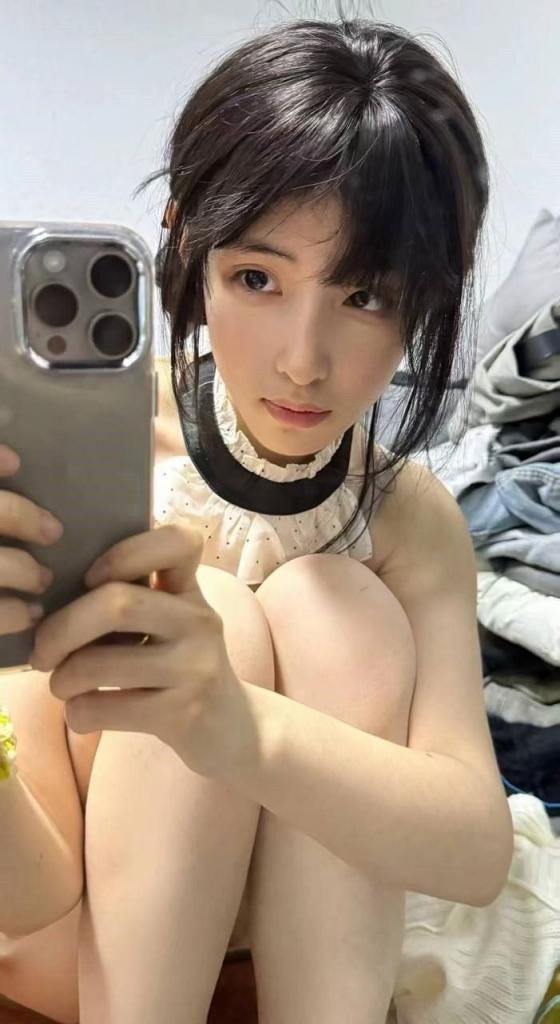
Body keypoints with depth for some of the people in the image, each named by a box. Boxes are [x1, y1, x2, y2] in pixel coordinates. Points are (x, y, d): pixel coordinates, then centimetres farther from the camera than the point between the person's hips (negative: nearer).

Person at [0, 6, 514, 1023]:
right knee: (224, 617, -27)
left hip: (293, 917, 2)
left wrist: (242, 727, -45)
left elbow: (477, 847, -24)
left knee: (337, 609, -24)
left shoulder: (413, 520, -12)